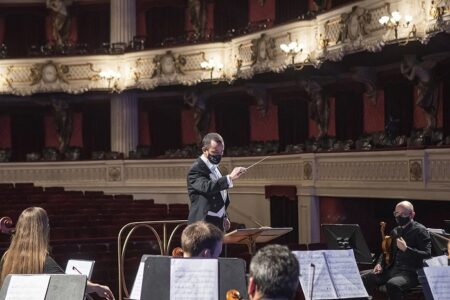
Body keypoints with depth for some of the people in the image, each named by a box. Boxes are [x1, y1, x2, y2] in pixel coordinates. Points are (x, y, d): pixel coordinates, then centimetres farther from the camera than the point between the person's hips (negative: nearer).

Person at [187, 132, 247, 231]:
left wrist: (224, 217, 15)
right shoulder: (196, 169, -13)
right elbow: (207, 187, -33)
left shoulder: (214, 168, 15)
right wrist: (230, 178, -40)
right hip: (204, 226, -9)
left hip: (218, 224, 9)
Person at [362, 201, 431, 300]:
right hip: (392, 269, 7)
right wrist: (380, 264, 8)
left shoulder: (420, 230, -3)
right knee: (364, 279, -12)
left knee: (392, 284, -38)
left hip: (411, 272, -7)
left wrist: (406, 249, -20)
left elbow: (427, 254, -12)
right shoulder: (395, 231, 20)